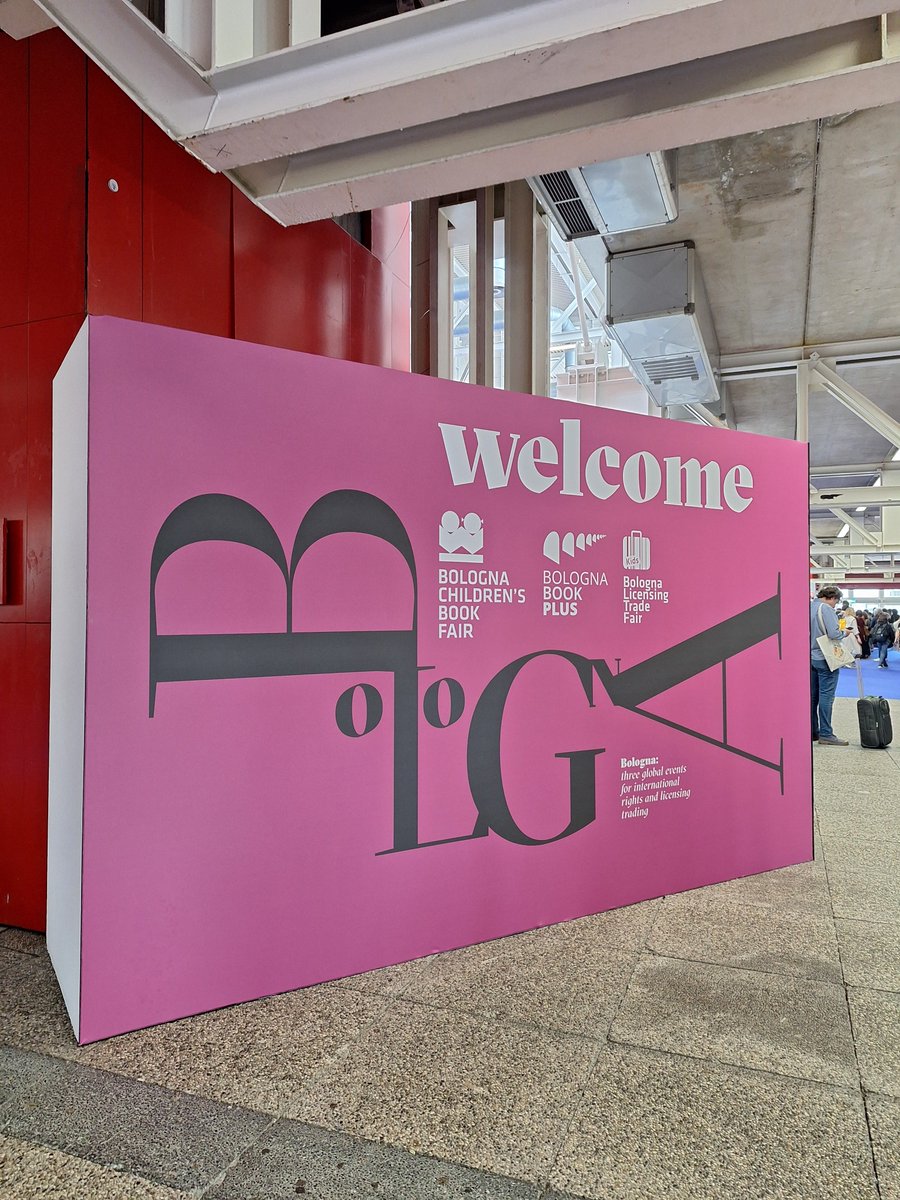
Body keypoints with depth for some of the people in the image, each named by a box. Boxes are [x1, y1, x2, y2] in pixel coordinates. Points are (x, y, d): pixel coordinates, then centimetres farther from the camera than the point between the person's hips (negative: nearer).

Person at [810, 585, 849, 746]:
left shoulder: (809, 607, 10)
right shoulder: (826, 609, -14)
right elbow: (834, 634, -22)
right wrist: (845, 632, -4)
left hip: (810, 658, 8)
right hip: (825, 658, -8)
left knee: (812, 695, 12)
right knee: (826, 696, -4)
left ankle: (813, 732, 18)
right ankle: (825, 734, -1)